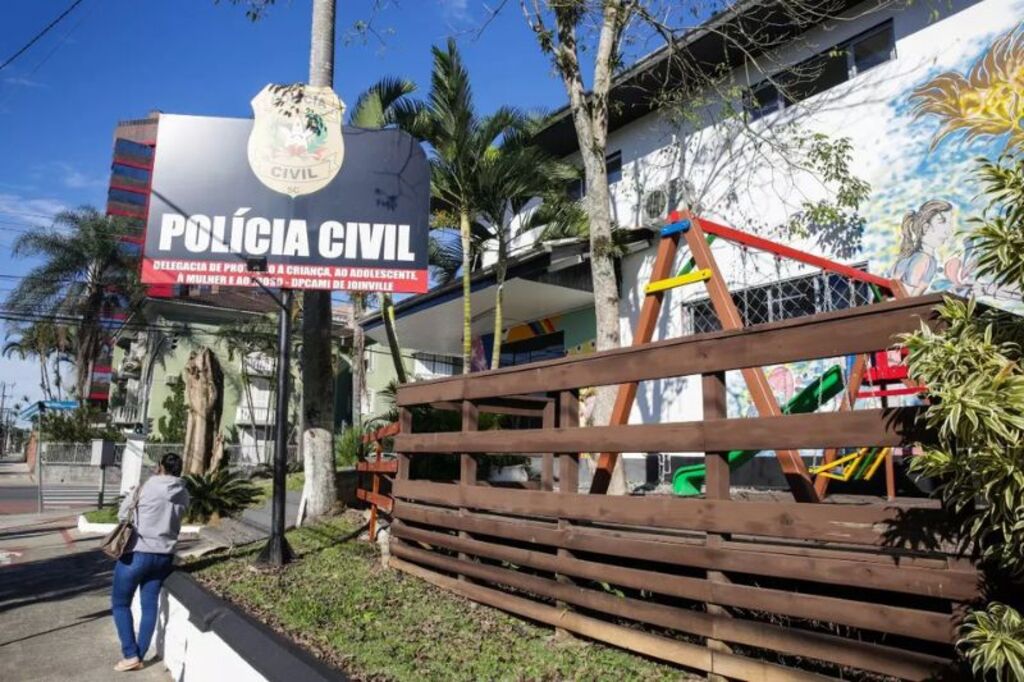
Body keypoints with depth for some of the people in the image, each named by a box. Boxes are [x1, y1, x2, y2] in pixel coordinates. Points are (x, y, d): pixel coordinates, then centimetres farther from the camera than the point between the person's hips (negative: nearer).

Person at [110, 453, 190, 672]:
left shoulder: (146, 488, -12)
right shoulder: (183, 495, 0)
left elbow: (123, 515, -1)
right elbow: (175, 520, 9)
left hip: (136, 554, -4)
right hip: (164, 556, 5)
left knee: (120, 603, 11)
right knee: (150, 605, 12)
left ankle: (131, 655, 9)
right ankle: (139, 657, 18)